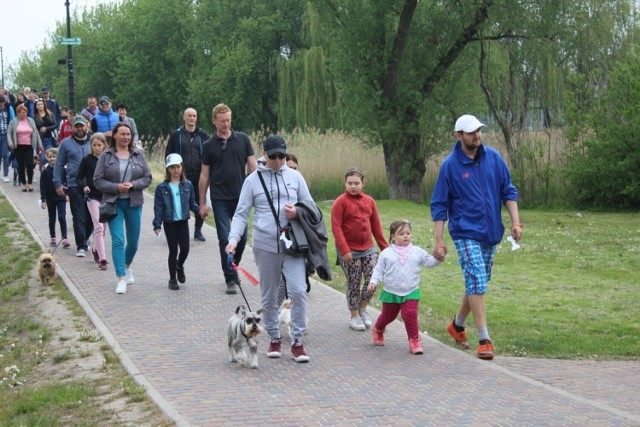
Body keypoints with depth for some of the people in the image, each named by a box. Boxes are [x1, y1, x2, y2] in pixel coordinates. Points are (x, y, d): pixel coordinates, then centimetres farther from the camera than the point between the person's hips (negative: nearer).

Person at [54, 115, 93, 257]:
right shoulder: (66, 143, 5)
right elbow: (59, 165, 8)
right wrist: (58, 184, 0)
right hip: (74, 185, -1)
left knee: (91, 216, 7)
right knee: (79, 217, -3)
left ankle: (84, 239, 29)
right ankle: (81, 246, 3)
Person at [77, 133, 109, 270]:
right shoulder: (87, 160, -3)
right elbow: (79, 178, 1)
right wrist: (84, 186, -17)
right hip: (93, 197, -3)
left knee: (104, 226, 14)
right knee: (98, 226, -11)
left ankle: (96, 249, 39)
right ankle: (102, 259, -13)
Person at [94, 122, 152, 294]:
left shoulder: (138, 154, 4)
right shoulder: (106, 156, -2)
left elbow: (147, 177, 3)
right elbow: (98, 180, -3)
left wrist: (132, 185, -14)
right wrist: (116, 187, -17)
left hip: (134, 203, 3)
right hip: (114, 203, -3)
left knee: (133, 241, 12)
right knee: (118, 240, -12)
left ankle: (127, 266, 41)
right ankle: (122, 279, -11)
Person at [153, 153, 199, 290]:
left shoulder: (187, 185, 2)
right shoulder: (162, 187, -4)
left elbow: (191, 203, 10)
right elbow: (158, 207, -4)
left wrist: (199, 210, -8)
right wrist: (157, 225, -8)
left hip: (183, 222, 2)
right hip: (169, 223, -2)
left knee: (185, 248, 0)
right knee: (173, 250, 1)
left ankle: (179, 266, 33)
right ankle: (173, 279, 14)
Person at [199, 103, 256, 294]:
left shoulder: (242, 139, 4)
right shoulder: (209, 145, 4)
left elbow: (252, 166, 5)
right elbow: (204, 175, 7)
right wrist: (202, 203, 4)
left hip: (241, 197, 1)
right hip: (220, 199, -1)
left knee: (241, 237, 6)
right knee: (225, 239, -4)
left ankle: (233, 267, 30)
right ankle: (230, 279, 2)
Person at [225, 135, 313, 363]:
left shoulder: (295, 176, 6)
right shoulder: (253, 180, 2)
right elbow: (241, 214, 0)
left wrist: (298, 213, -11)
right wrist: (234, 239, -15)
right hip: (265, 246, 0)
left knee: (298, 290, -11)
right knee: (269, 296, 9)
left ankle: (297, 342, -2)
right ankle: (274, 339, 25)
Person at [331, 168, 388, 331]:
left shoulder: (369, 201, 7)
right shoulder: (341, 202, -9)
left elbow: (376, 226, 11)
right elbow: (336, 227, -13)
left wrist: (384, 247, 9)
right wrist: (344, 250, -19)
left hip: (368, 248, 4)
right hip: (349, 251, -4)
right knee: (354, 284, 2)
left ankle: (363, 308, 19)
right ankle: (354, 316, 17)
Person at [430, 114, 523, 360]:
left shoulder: (493, 158, 2)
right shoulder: (450, 165, -7)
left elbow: (508, 191, 9)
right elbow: (439, 205, -3)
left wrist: (515, 221, -1)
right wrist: (439, 240, -7)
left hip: (490, 233, 5)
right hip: (465, 233, -5)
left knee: (478, 283, 14)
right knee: (477, 281, -15)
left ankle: (457, 325, 35)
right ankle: (484, 340, -12)